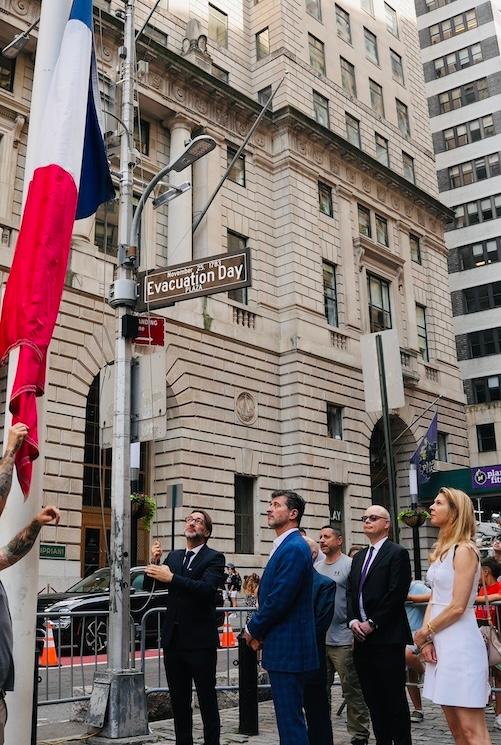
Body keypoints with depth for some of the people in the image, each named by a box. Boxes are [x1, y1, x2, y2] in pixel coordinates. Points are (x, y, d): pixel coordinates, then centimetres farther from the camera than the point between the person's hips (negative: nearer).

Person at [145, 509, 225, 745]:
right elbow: (150, 586, 6)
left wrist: (171, 578, -28)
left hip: (200, 640, -5)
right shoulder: (173, 556, 12)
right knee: (179, 701, 14)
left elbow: (207, 588, -23)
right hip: (173, 638, 5)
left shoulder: (214, 558, -6)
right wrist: (154, 562, -11)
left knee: (207, 701, 3)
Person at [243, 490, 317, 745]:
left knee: (290, 717, -4)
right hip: (284, 647, 10)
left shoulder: (294, 548, -17)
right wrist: (259, 631, 7)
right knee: (288, 716, 17)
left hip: (287, 648, -10)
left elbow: (279, 599, -21)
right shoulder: (284, 547, 15)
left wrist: (253, 629, -7)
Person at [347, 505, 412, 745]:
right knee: (373, 698, 11)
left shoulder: (397, 553, -5)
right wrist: (353, 621, -1)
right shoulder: (359, 557, 18)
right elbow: (350, 592, 16)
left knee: (394, 698, -1)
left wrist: (372, 624, -14)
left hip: (387, 637, -7)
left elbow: (396, 594, -13)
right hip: (362, 637, 7)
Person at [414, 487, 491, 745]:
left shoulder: (464, 550, -11)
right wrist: (427, 640, -1)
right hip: (441, 645, 9)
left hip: (460, 644, -9)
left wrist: (424, 633, -5)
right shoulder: (441, 550, 14)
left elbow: (457, 607, -16)